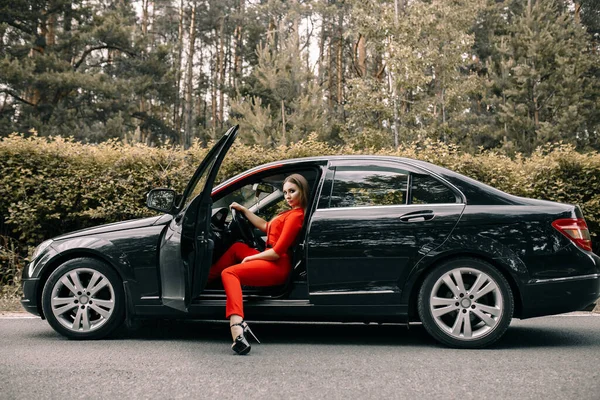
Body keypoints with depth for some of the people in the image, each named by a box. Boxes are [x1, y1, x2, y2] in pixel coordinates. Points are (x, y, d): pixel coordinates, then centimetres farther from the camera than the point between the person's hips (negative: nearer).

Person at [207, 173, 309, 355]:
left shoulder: (296, 216, -16)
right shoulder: (293, 212, 14)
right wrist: (243, 210, 23)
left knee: (229, 273, -24)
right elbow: (266, 227, 25)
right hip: (272, 262, 10)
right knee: (237, 247, 26)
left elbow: (277, 252, -19)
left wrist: (250, 258, -5)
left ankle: (237, 325, -43)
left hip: (277, 267, -10)